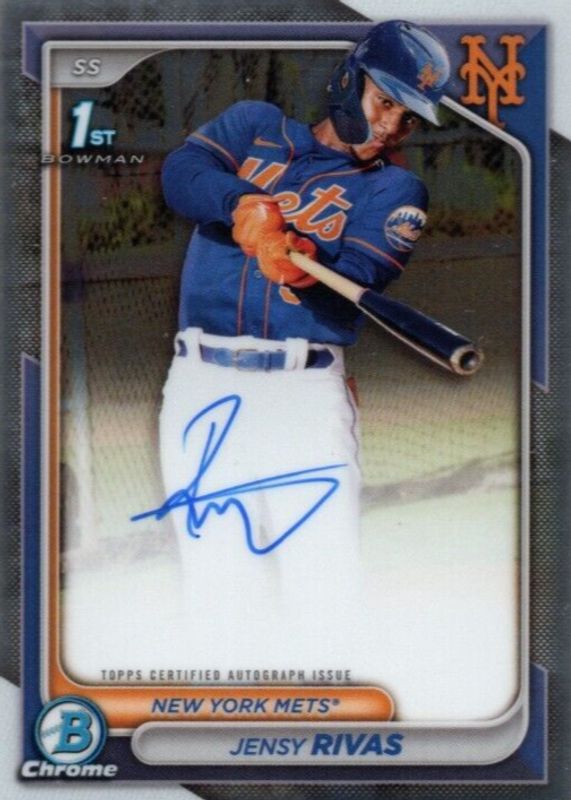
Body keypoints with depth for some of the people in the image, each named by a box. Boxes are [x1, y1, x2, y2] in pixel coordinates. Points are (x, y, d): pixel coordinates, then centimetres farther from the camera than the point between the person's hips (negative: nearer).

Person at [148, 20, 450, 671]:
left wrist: (307, 270, -31)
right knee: (222, 589, -1)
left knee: (327, 591, -8)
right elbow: (180, 173, -4)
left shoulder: (394, 190, 10)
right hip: (202, 388, 1)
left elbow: (361, 277, -9)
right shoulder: (255, 123, 15)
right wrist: (241, 203, -25)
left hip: (307, 393, -1)